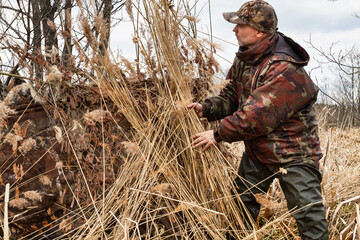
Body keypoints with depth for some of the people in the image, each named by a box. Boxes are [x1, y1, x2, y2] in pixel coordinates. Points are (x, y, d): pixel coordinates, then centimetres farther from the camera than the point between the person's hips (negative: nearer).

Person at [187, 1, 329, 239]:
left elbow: (256, 116, -30)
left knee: (310, 218, -5)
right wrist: (206, 108, -12)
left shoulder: (285, 69, -28)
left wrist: (218, 134, -23)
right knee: (241, 203, 16)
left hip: (292, 153, -8)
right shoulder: (245, 58, 1)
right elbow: (231, 96, 7)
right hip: (257, 150, 8)